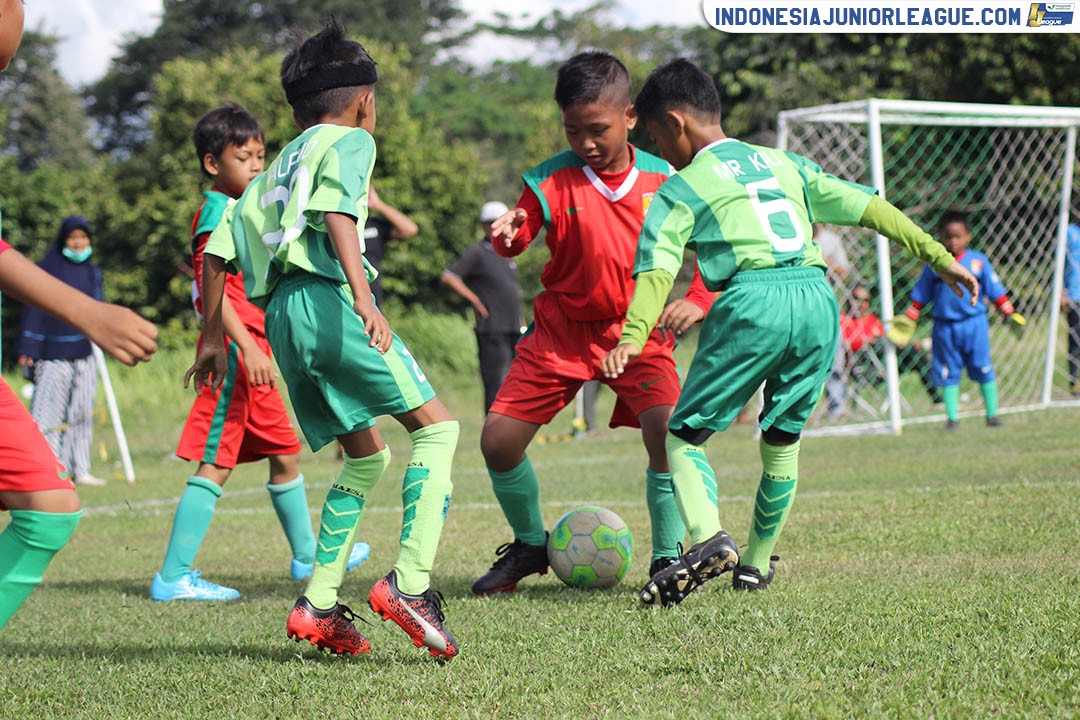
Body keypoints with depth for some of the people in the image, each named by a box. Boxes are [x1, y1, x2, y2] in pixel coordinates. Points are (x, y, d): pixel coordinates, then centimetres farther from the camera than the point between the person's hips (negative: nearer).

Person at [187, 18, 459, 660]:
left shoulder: (278, 167, 29)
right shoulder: (350, 141, 8)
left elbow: (217, 252, 23)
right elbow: (336, 212, -13)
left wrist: (213, 338, 30)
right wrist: (363, 296, -25)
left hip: (281, 317, 8)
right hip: (328, 299, -8)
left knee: (368, 456, 17)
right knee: (437, 427, -3)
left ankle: (319, 605, 8)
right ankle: (410, 583, -18)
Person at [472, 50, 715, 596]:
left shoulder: (662, 181, -7)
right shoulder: (550, 180, -9)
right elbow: (517, 241, -15)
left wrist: (698, 301, -17)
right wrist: (508, 235, -39)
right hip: (561, 331, 1)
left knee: (668, 434, -25)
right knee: (498, 442, -5)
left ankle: (668, 558, -5)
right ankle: (530, 546, 23)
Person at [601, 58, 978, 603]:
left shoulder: (682, 188, 11)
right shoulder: (785, 164, 26)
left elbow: (657, 269, -5)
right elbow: (868, 207, 23)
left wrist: (633, 336, -17)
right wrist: (936, 254, 27)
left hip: (753, 300, -5)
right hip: (818, 298, 5)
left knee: (684, 434, 3)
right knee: (782, 439, 20)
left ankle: (708, 537, -22)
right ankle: (756, 564, 24)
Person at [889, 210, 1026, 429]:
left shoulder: (978, 261, 2)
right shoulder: (934, 265, 3)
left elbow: (995, 291, 7)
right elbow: (920, 297, 9)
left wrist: (1010, 315, 5)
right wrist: (907, 320, 4)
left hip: (974, 324, 0)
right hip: (944, 327, 1)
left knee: (983, 369, 2)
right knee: (948, 373, 3)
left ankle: (992, 414, 12)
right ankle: (952, 417, 12)